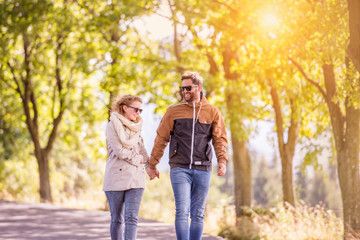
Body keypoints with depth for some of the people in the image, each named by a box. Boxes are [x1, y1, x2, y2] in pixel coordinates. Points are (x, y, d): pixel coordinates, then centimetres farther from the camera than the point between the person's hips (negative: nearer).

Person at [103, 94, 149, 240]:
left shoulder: (136, 128, 16)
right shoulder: (113, 126, -2)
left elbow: (143, 155, 14)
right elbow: (120, 151, -10)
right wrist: (136, 159, 0)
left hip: (135, 179, 4)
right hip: (116, 178, -4)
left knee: (132, 218, -8)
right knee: (117, 219, 3)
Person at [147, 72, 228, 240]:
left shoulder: (213, 112, 8)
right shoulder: (173, 111, 7)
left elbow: (220, 139, 4)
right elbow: (161, 138, 9)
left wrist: (222, 161, -13)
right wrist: (152, 164, 9)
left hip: (202, 169, 1)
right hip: (179, 169, -1)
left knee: (198, 214, 6)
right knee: (182, 212, -10)